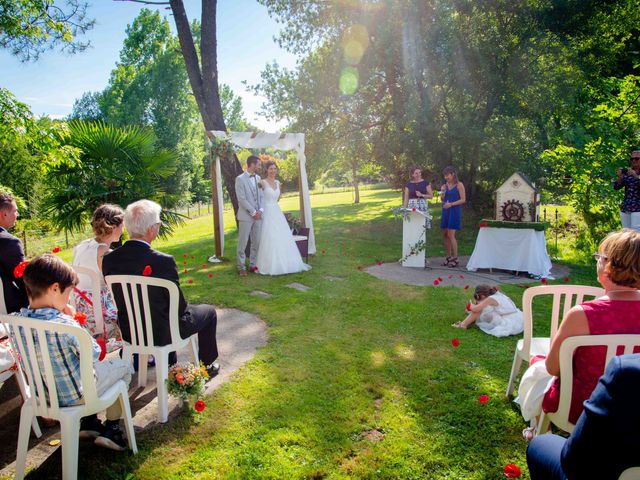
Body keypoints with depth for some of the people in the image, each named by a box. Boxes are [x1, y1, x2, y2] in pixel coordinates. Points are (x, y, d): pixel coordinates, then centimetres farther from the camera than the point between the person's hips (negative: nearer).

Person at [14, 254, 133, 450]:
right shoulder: (64, 324, -32)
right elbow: (94, 353, -19)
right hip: (74, 395, -7)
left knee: (98, 365, 30)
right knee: (123, 366, 16)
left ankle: (89, 421, 32)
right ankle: (111, 429, 18)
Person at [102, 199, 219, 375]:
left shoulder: (109, 259, -13)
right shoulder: (164, 262, -30)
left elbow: (119, 299, 2)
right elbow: (180, 306, -18)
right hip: (161, 334, -5)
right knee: (209, 312, 19)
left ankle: (169, 362, 48)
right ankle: (207, 365, 33)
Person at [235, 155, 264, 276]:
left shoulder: (258, 178, 11)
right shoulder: (240, 179, -8)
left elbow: (261, 195, 11)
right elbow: (241, 199, -13)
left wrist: (261, 210, -4)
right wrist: (253, 212, -12)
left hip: (258, 215, 6)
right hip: (245, 216, -6)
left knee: (256, 242, 9)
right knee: (243, 242, 1)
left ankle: (252, 265, 20)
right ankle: (241, 267, 10)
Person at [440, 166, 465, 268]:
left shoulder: (459, 185, -4)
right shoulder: (445, 185, 11)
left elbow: (463, 199, -8)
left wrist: (451, 204, -18)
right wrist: (442, 193, -3)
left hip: (455, 211, -6)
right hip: (445, 211, 6)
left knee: (451, 234, -12)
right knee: (445, 234, 5)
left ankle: (455, 258, -5)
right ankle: (448, 257, 15)